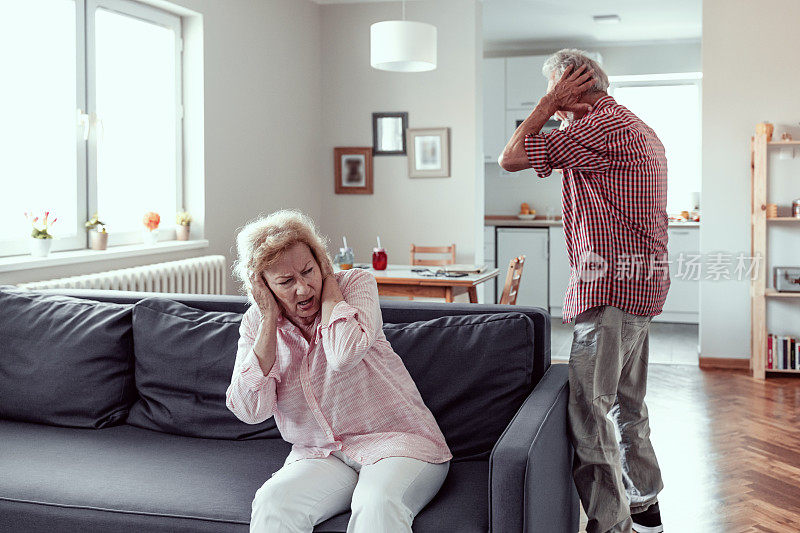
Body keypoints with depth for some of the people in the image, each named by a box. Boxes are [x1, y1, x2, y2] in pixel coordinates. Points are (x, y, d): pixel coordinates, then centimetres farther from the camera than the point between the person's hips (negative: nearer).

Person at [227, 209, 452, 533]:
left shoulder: (356, 282, -6)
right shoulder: (256, 323, 3)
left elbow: (344, 354, -28)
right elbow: (250, 410, -11)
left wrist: (328, 281, -13)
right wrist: (270, 317, -13)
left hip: (397, 438, -2)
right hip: (320, 455, 3)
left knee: (376, 504, -34)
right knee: (272, 502, -27)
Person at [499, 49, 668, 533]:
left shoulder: (602, 127, -13)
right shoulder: (641, 130, 20)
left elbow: (511, 158, -14)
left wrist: (549, 100, -4)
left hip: (610, 287, -11)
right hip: (643, 282, 11)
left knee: (589, 411, -9)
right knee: (628, 405, 20)